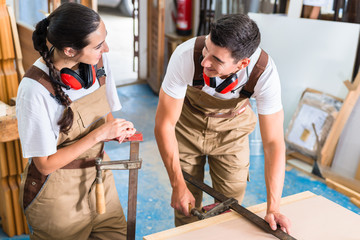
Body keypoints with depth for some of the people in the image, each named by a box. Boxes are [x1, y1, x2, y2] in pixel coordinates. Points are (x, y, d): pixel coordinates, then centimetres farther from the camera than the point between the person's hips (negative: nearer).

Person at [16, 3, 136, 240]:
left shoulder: (98, 60, -10)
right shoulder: (35, 89, -28)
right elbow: (46, 165, -20)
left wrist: (116, 128, -14)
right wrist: (99, 134, -24)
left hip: (99, 175, 6)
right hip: (58, 191, -5)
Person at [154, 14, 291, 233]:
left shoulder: (265, 73, -34)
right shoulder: (186, 56, -36)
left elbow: (273, 143, -27)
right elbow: (164, 124, -26)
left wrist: (273, 209, -31)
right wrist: (178, 186, -22)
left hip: (231, 129, 1)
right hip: (188, 124, 0)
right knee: (186, 206, 4)